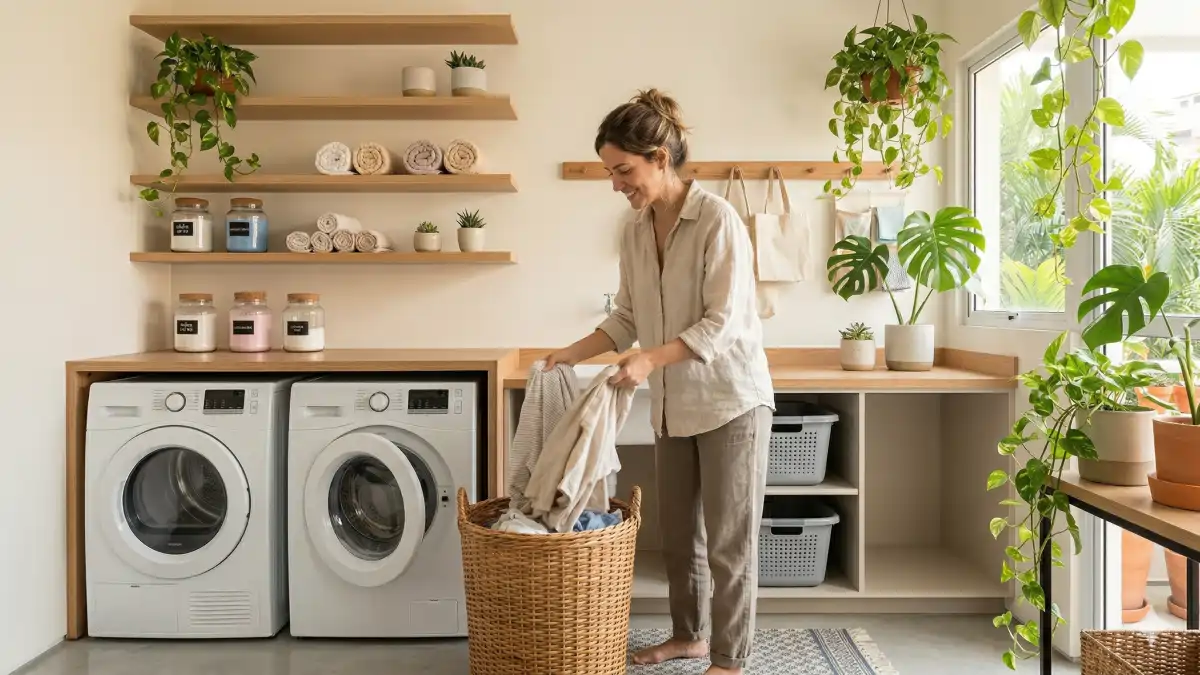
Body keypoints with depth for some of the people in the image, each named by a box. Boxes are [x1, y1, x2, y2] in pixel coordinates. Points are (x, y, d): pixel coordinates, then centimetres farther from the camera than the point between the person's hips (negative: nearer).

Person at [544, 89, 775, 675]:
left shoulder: (717, 219, -17)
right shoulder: (635, 231, 4)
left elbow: (723, 323, -21)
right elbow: (627, 317, 11)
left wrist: (651, 359, -30)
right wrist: (574, 353, -1)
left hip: (729, 400, -7)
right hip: (673, 404, 7)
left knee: (728, 539, 2)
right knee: (678, 530, 17)